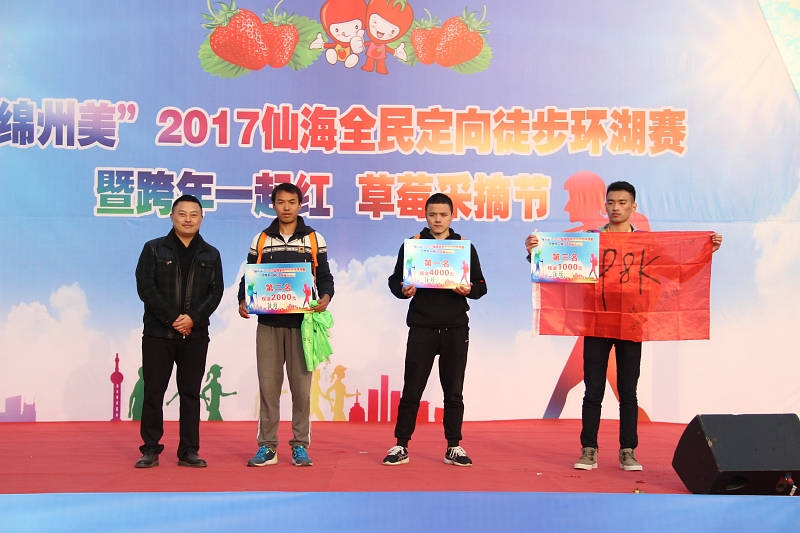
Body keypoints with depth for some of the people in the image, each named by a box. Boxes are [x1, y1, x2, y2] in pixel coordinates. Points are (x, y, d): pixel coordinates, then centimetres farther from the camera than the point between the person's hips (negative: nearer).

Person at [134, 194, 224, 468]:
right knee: (153, 392, 2)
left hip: (195, 334, 2)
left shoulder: (210, 255, 10)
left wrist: (193, 318, -12)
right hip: (158, 333, -2)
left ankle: (189, 451, 11)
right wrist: (171, 319, -13)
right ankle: (150, 450, 11)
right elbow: (145, 287, -5)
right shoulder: (154, 249, 3)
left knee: (191, 393, 5)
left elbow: (216, 292, 3)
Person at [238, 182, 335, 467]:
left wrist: (325, 297, -15)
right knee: (268, 385, 3)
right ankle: (267, 446, 11)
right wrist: (243, 301, -9)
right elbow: (248, 277, 10)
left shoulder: (314, 239, 7)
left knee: (301, 386, 2)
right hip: (268, 324, 1)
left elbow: (325, 276, 6)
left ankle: (300, 446, 11)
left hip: (302, 323, -1)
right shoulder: (260, 240, 10)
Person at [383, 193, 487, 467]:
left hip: (456, 328, 1)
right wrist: (403, 290, -16)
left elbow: (481, 285, 7)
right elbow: (394, 280, 6)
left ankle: (454, 447, 18)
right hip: (422, 326, -1)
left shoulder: (465, 246, 6)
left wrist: (469, 289, -15)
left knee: (454, 391, 8)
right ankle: (401, 446, 11)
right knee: (411, 390, 2)